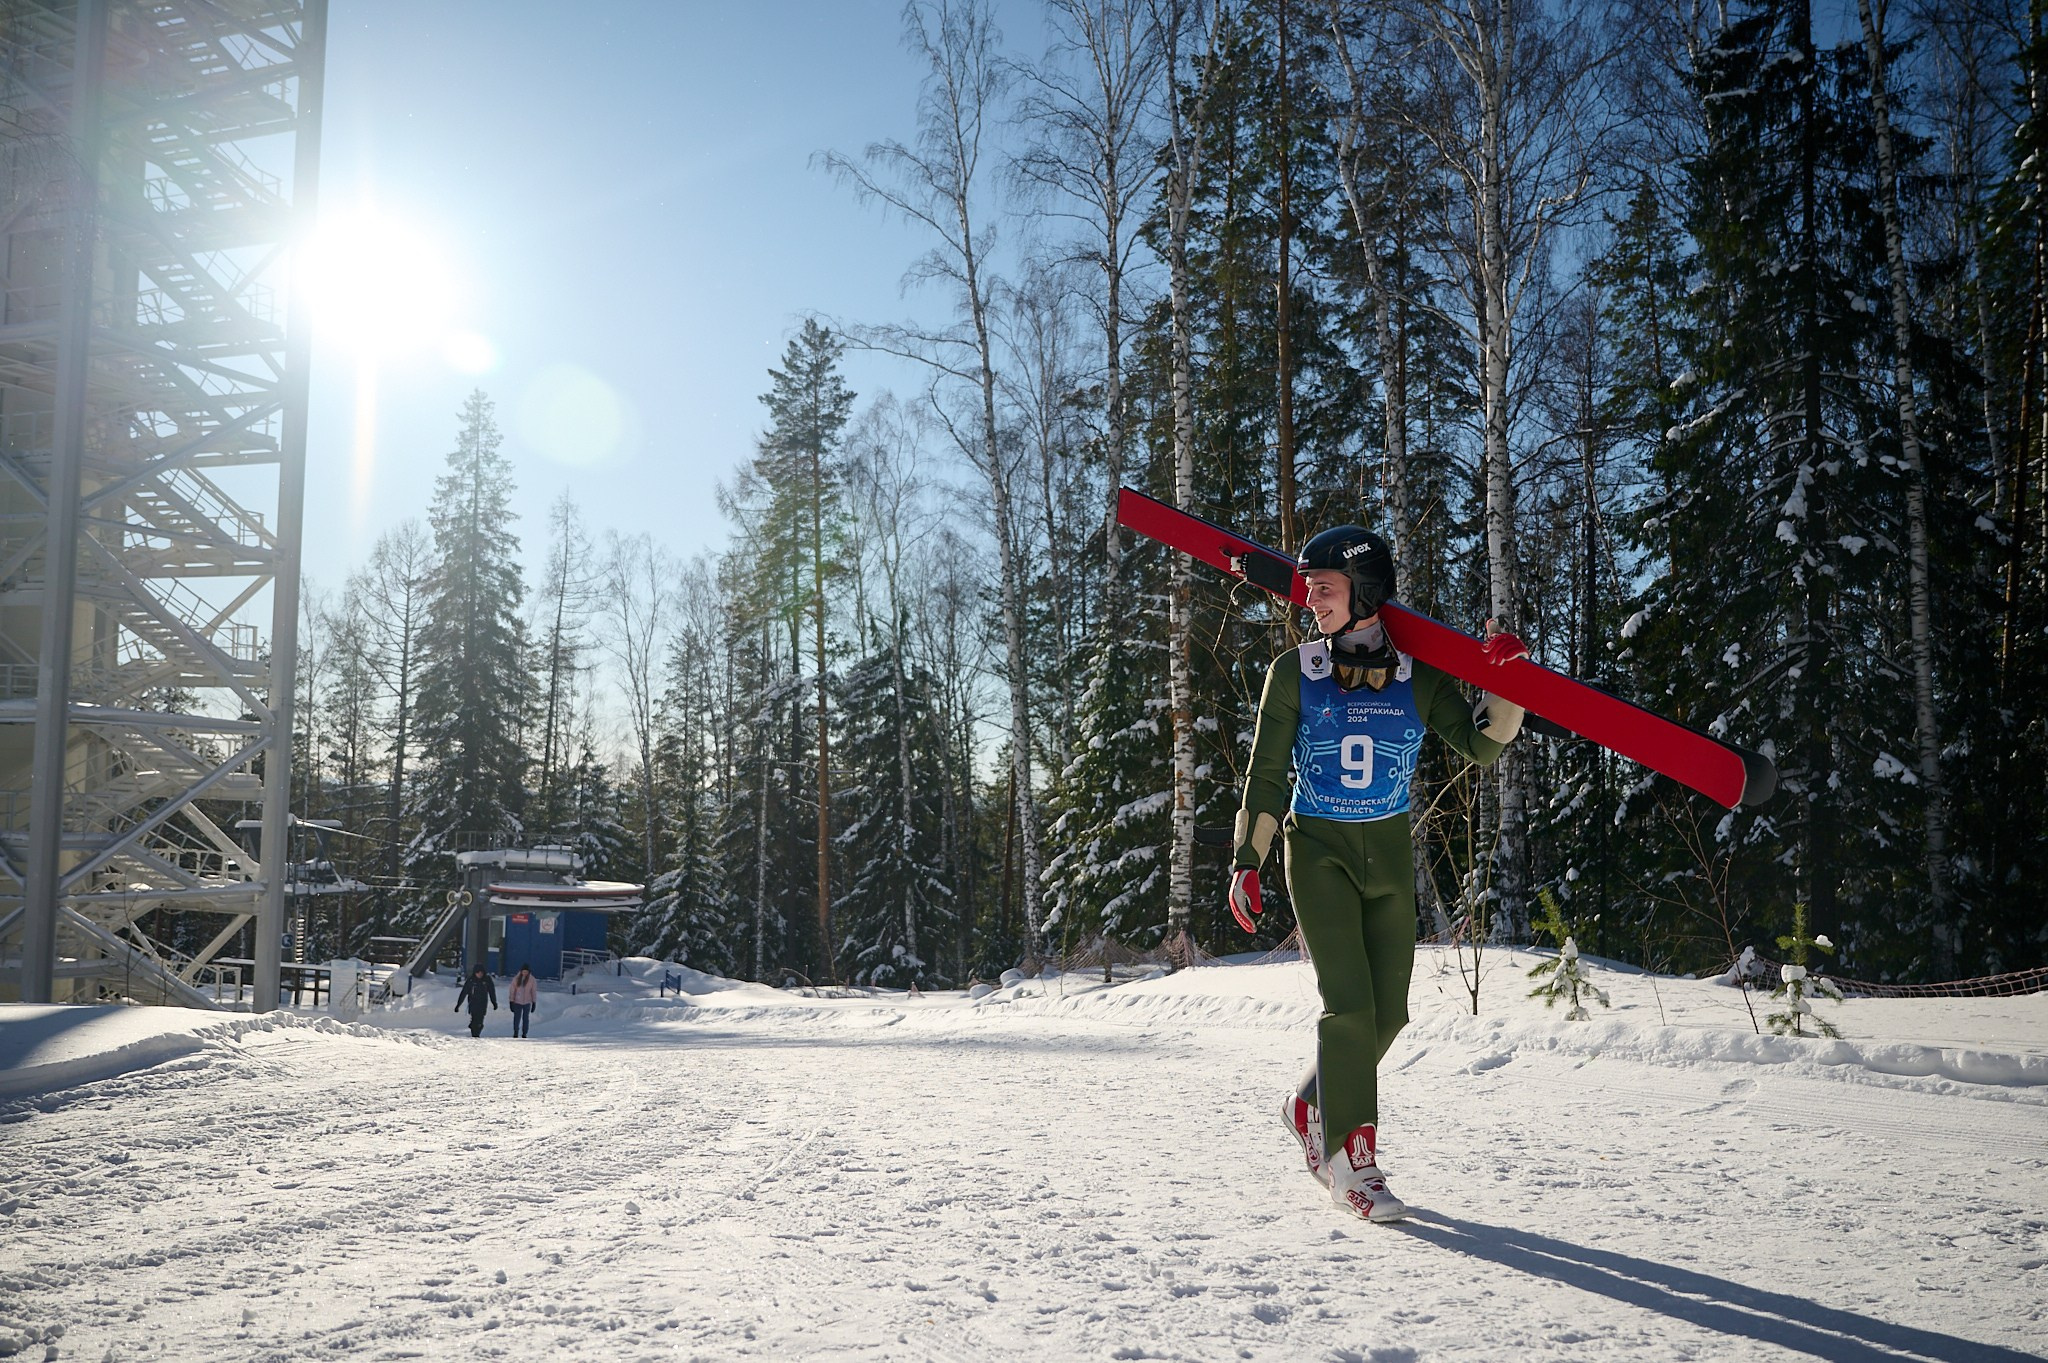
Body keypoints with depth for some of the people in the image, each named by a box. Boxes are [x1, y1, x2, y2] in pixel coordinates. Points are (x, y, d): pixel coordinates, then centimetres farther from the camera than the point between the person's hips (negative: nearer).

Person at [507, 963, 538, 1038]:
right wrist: (511, 1002, -4)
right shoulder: (516, 978, -7)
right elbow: (512, 990, -2)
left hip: (527, 1002, 0)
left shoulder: (532, 980, -6)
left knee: (525, 1018, 7)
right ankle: (516, 1033, 18)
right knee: (516, 1018, 2)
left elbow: (534, 991, 0)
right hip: (517, 1002, 0)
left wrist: (534, 1003, -1)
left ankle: (524, 1034, 17)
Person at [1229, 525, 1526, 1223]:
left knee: (1388, 1011, 6)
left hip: (1389, 853, 3)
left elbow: (1480, 746, 0)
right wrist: (1247, 860, -3)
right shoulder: (1294, 672, -3)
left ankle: (1312, 1104, 31)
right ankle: (1352, 1161, -4)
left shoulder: (1417, 673, -1)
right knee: (1348, 1003, -14)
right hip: (1317, 849, -3)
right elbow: (1265, 773, 1)